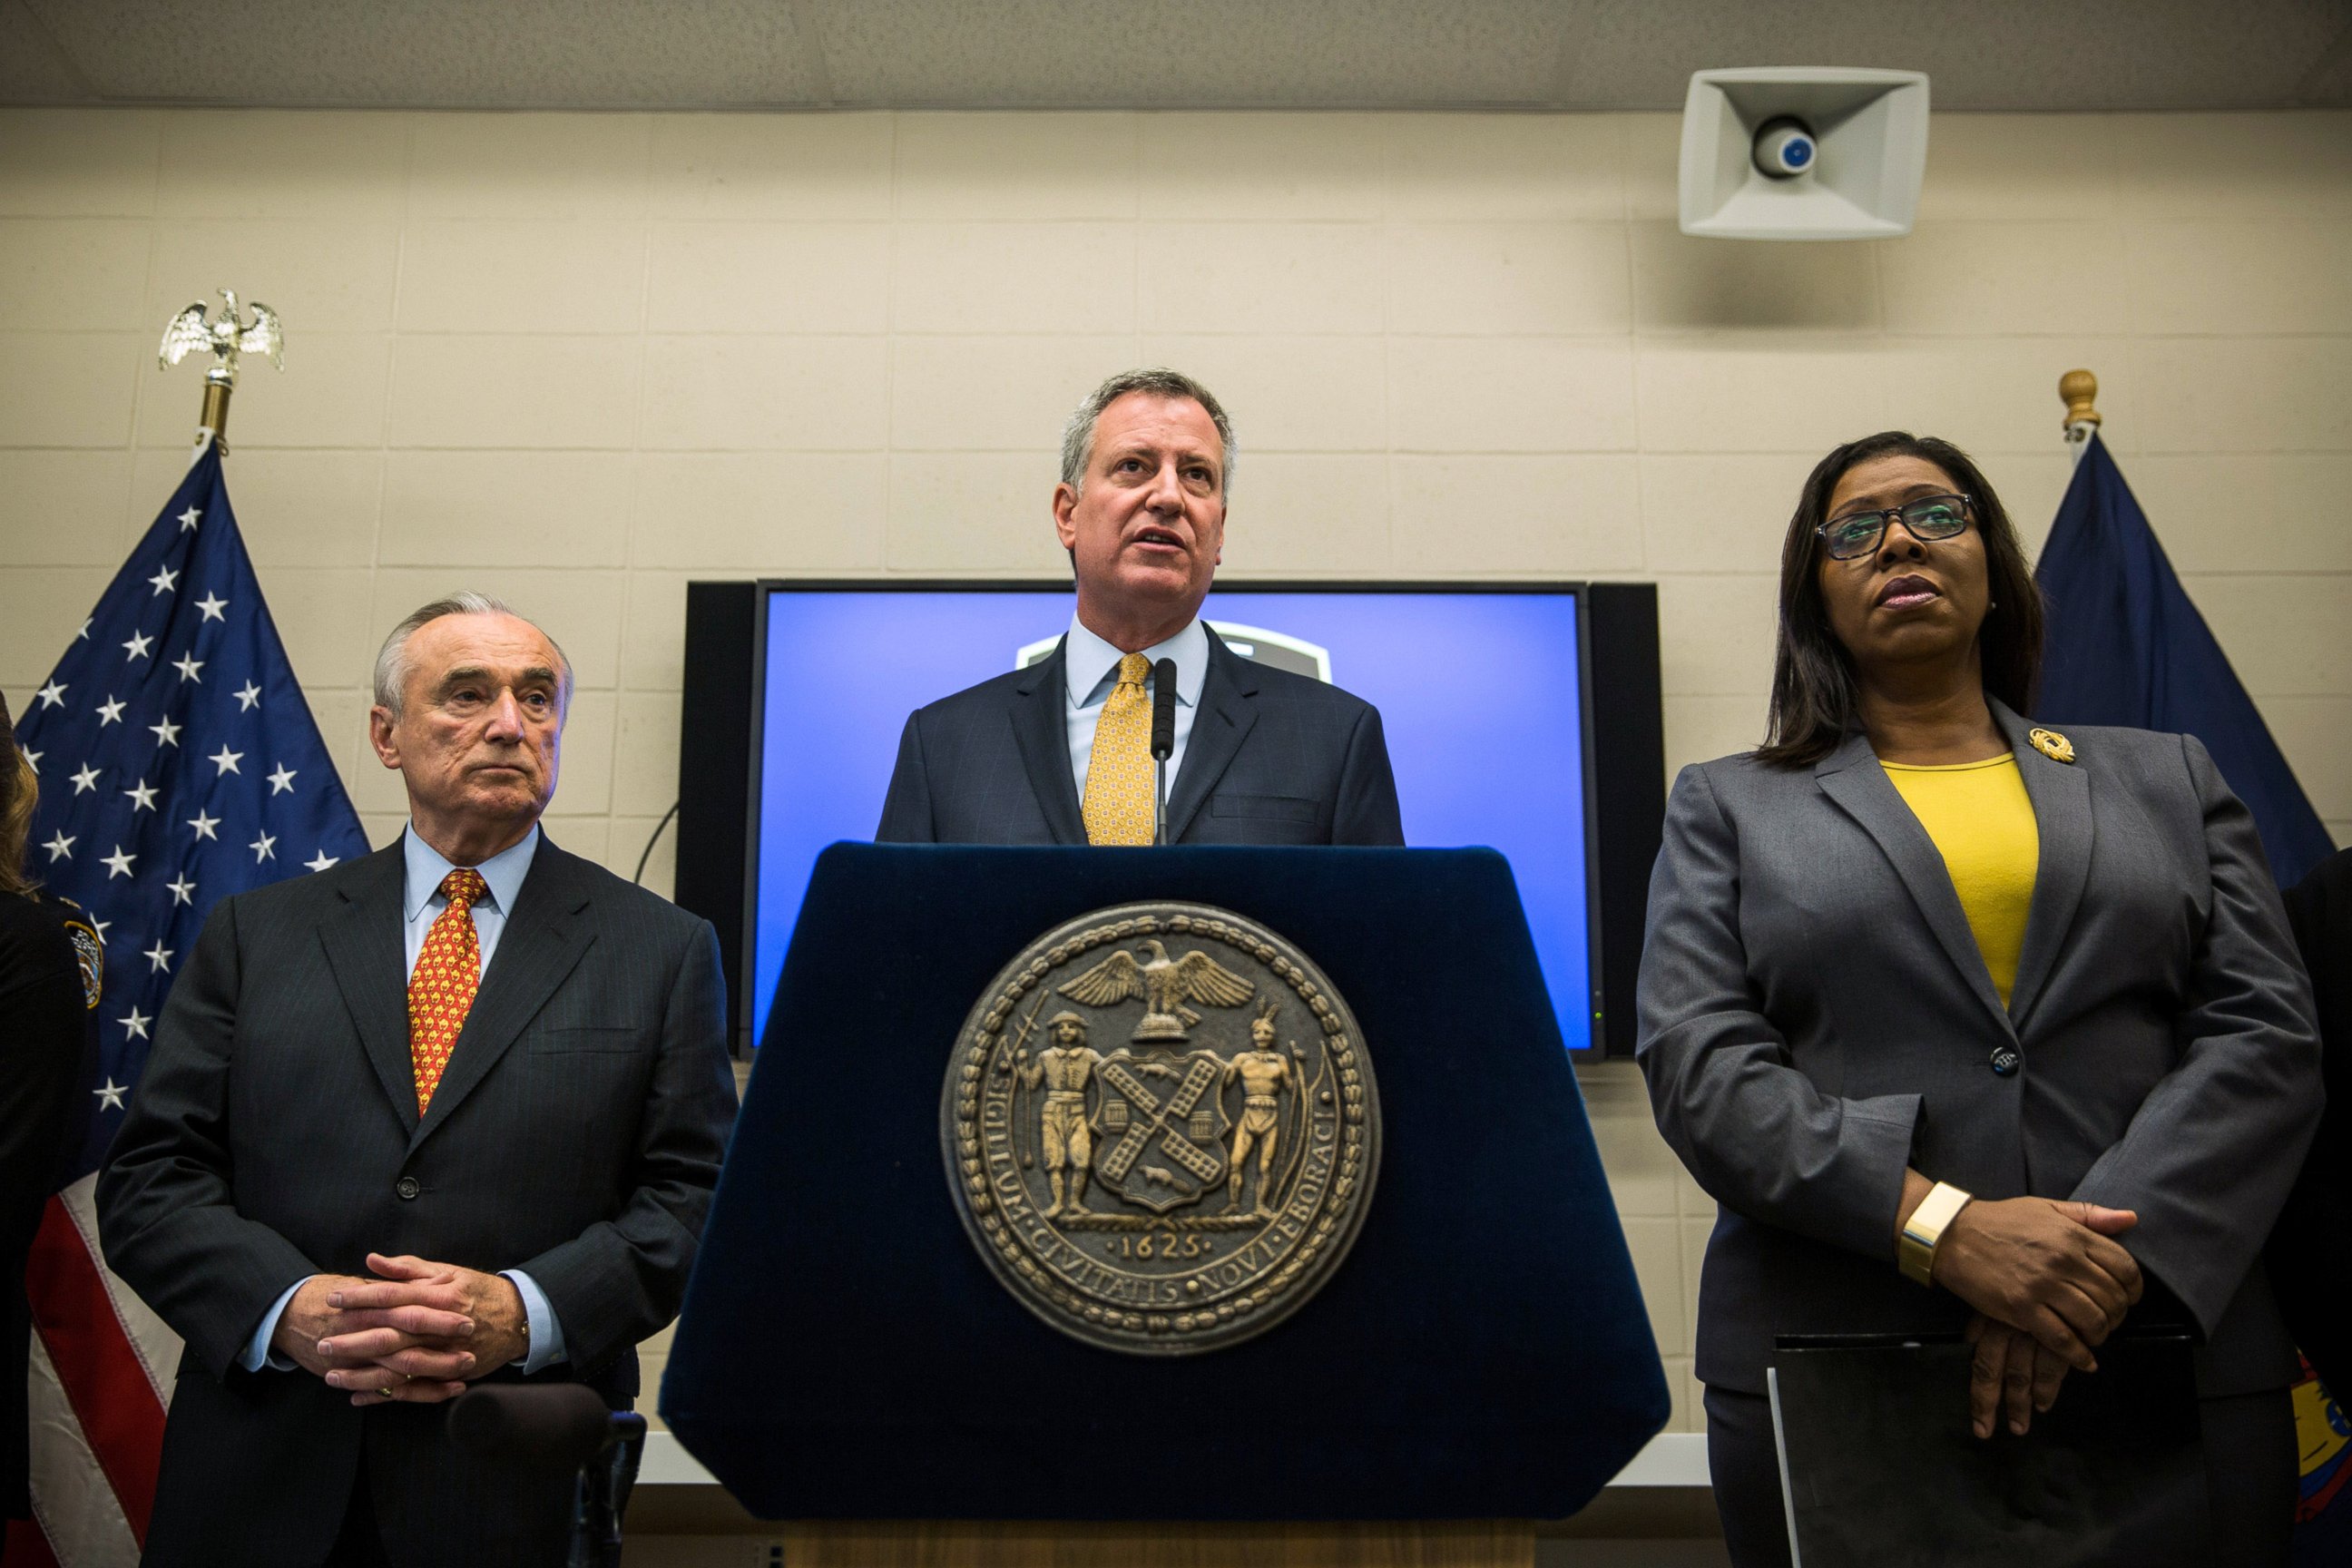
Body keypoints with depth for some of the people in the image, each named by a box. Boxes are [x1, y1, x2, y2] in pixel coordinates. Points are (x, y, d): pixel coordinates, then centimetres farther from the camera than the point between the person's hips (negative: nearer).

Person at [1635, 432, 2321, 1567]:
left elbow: (2264, 1035, 3)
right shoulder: (1729, 808, 8)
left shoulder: (2168, 779, 14)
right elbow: (1695, 1065, -5)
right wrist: (1942, 1225, -18)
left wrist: (2110, 1253, -13)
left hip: (2170, 1355, 2)